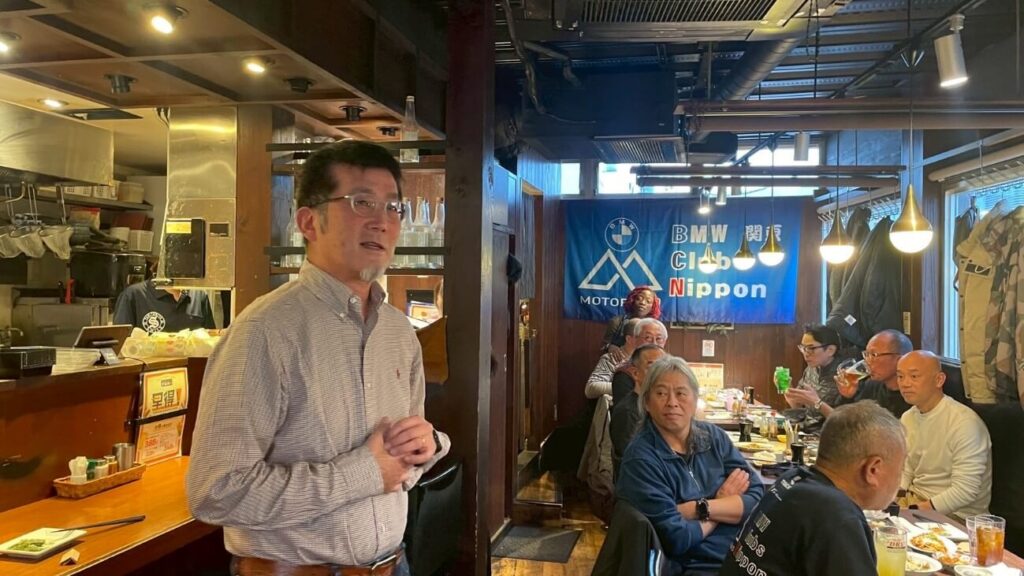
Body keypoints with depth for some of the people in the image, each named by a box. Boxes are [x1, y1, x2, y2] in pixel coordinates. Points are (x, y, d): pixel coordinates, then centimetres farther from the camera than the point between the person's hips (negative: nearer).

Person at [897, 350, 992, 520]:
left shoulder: (965, 422, -19)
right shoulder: (907, 418, 6)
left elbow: (965, 491, -21)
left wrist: (915, 511, -22)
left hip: (956, 516, -7)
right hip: (915, 502, 7)